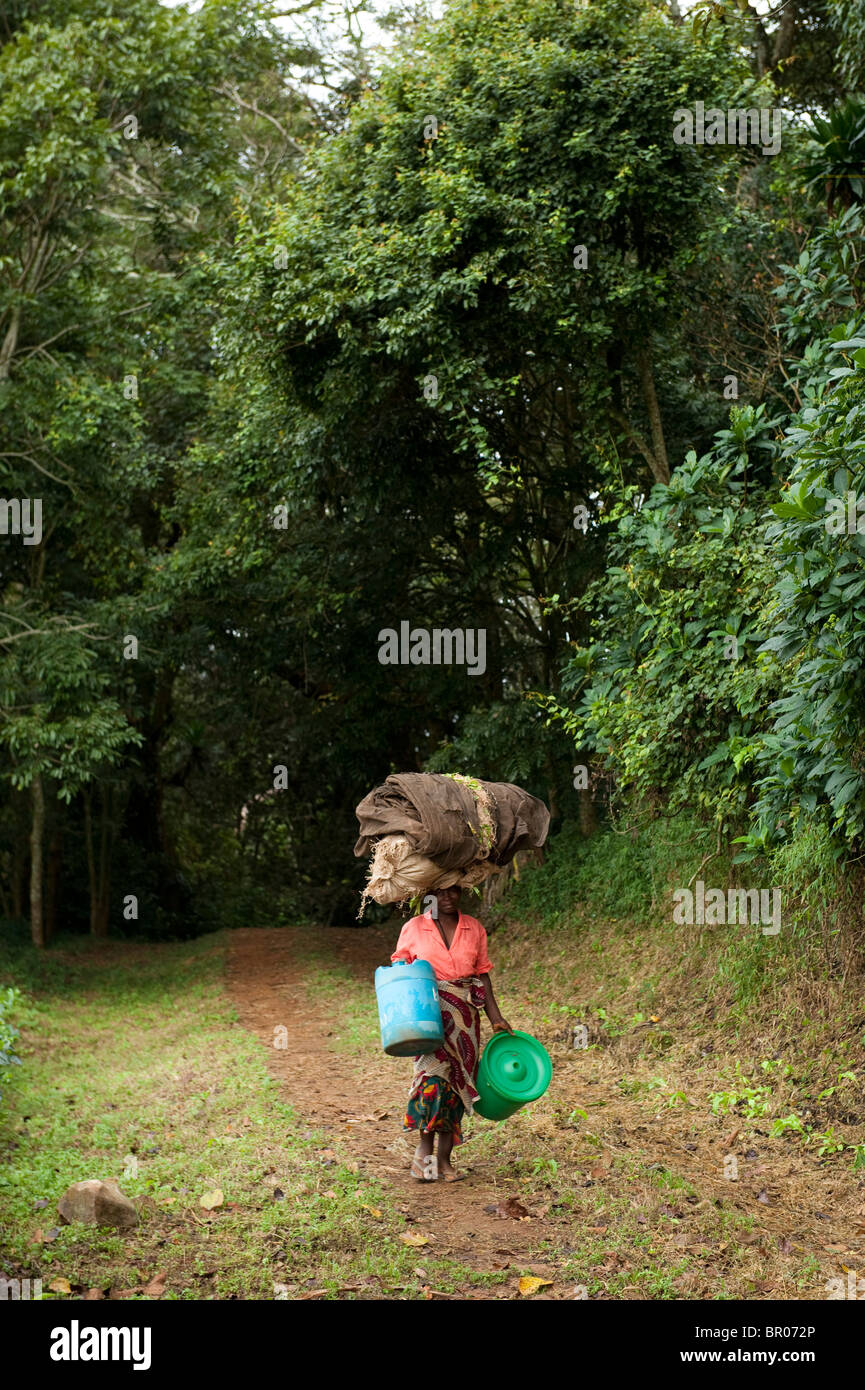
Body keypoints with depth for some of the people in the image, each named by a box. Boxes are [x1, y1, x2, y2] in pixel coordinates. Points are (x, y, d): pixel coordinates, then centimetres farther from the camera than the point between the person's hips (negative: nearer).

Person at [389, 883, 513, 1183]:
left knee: (457, 1080, 0)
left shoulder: (474, 929, 10)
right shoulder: (413, 928, 3)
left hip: (464, 1016, 3)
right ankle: (424, 1146, -9)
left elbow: (482, 974, 13)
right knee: (433, 1071, -20)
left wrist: (496, 1018, 9)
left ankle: (444, 1158, 7)